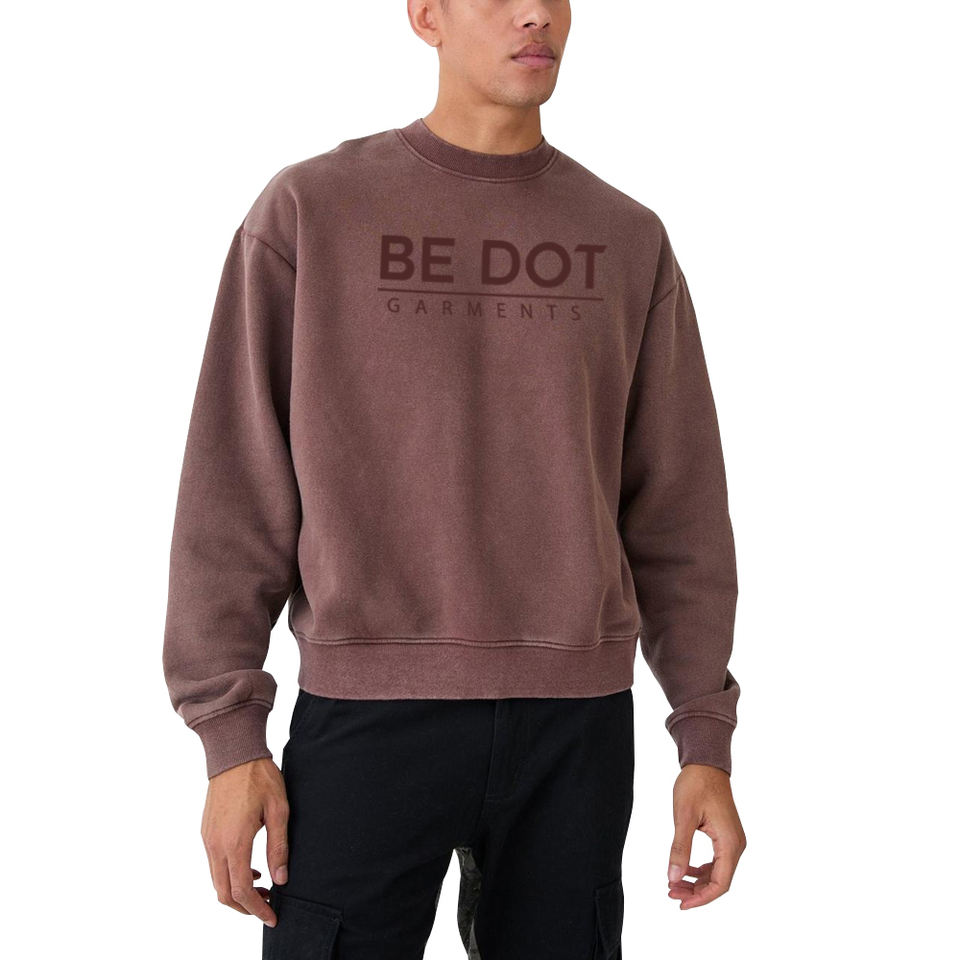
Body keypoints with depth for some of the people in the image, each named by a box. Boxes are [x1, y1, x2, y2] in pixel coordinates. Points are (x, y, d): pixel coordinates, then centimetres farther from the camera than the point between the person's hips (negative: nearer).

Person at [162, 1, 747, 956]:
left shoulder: (629, 242, 8)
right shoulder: (310, 209, 1)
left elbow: (676, 509, 8)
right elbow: (236, 484, -1)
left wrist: (707, 741, 4)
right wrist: (230, 736, -6)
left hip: (577, 724, 2)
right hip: (369, 710, -2)